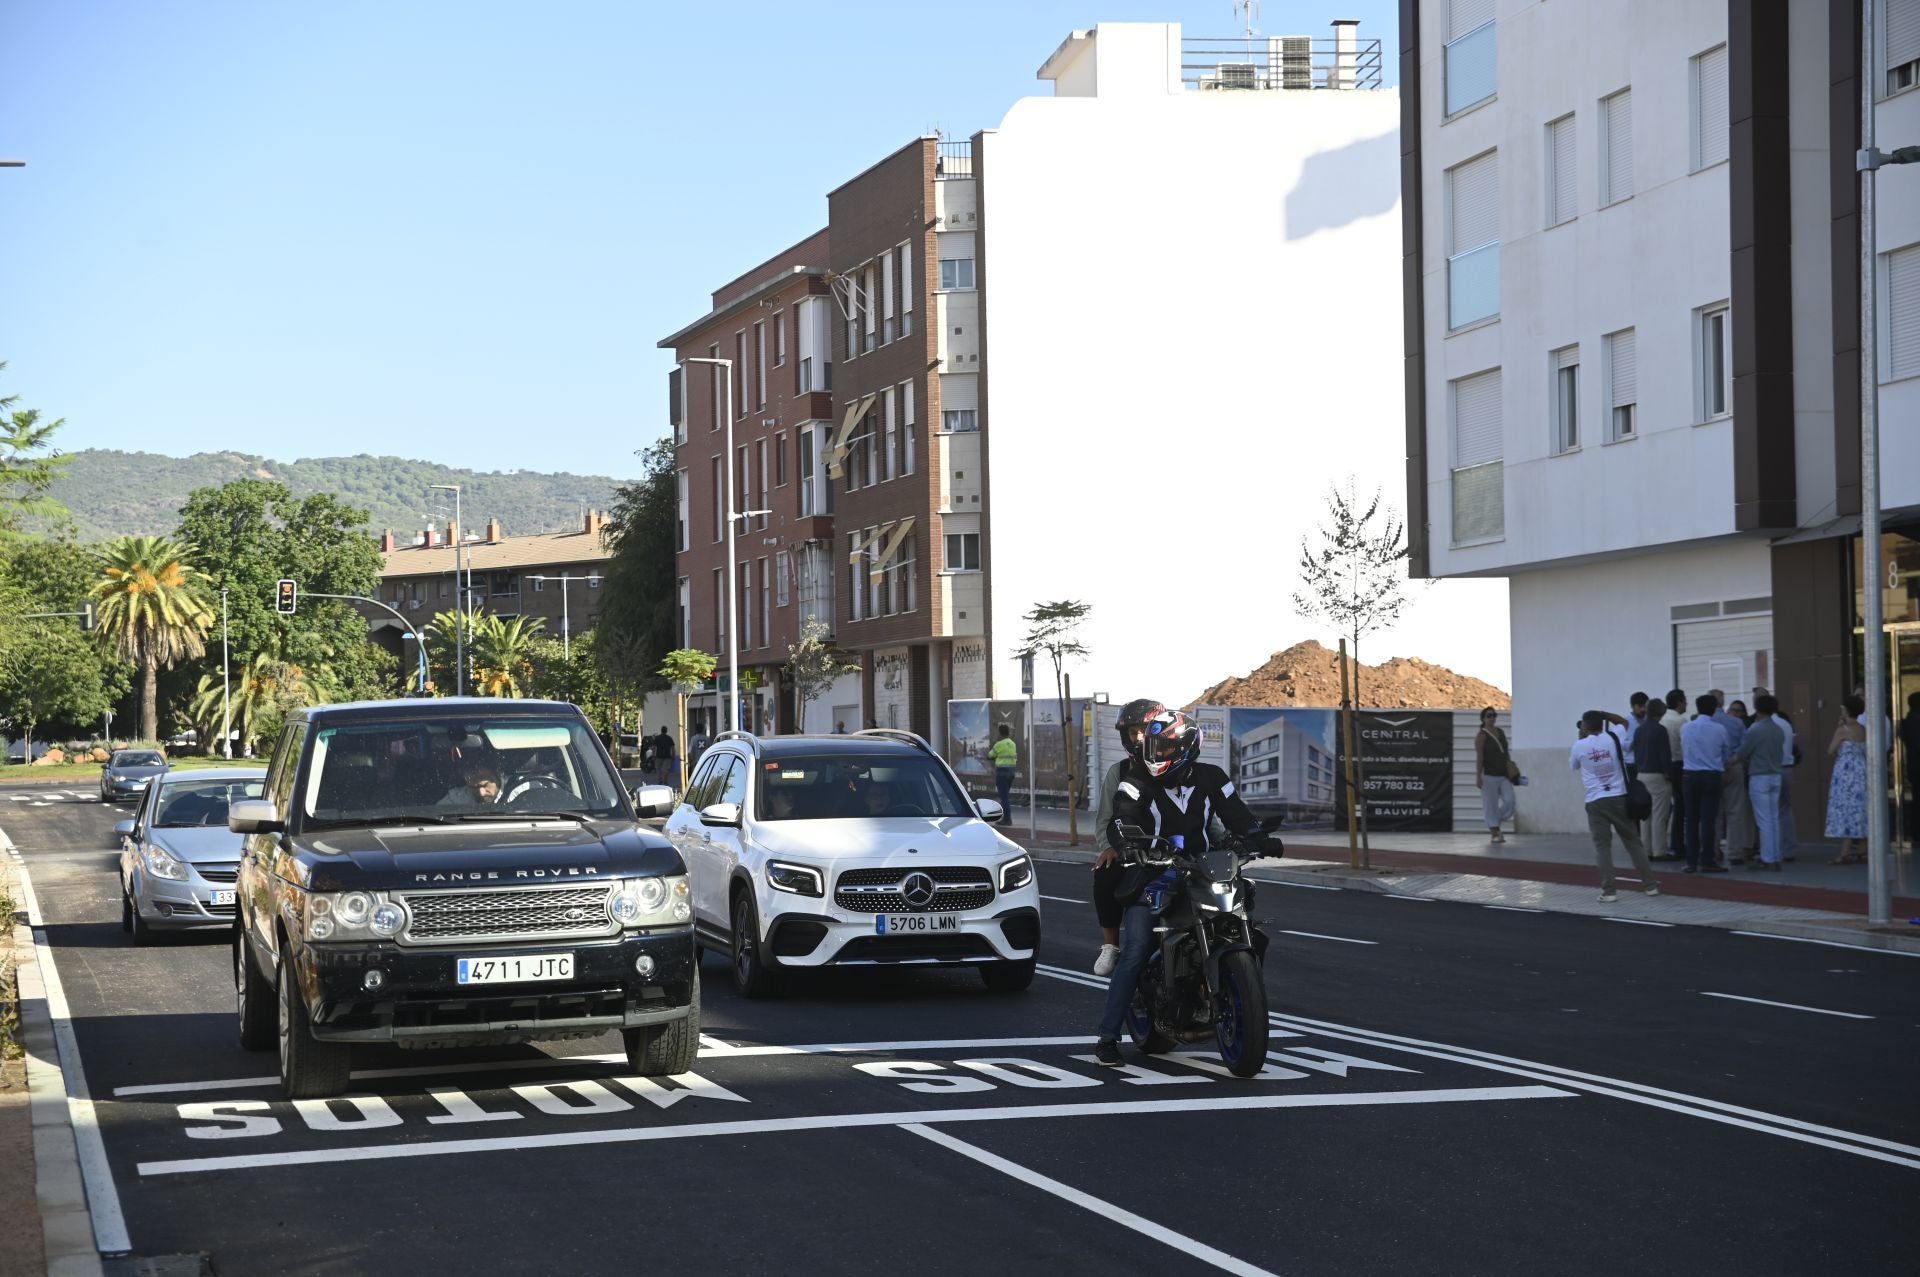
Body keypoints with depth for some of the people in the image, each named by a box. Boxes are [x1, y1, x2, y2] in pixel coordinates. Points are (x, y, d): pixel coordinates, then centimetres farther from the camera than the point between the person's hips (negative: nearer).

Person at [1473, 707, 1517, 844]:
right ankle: (1494, 833, 3)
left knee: (1509, 801, -6)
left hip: (1503, 775, 6)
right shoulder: (1482, 736, -6)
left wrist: (1511, 768, 11)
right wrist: (1478, 776, -19)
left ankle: (1496, 824, 15)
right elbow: (1479, 757, -13)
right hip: (1489, 775, -6)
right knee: (1491, 805, -3)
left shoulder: (1500, 732, 14)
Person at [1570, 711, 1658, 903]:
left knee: (1602, 846, -1)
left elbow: (1574, 765, 18)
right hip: (1619, 797, 2)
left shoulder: (1580, 746, -2)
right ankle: (1650, 885, 15)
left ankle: (1608, 891, -8)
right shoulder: (1614, 739, 1)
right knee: (1633, 841, 10)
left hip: (1596, 801, -2)